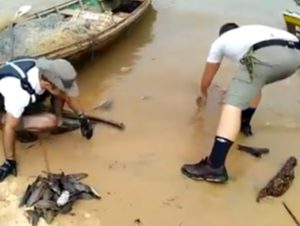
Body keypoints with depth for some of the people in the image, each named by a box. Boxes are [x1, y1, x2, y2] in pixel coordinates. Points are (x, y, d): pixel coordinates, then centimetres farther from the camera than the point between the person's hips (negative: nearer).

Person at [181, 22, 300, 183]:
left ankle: (215, 166, -20)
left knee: (233, 103, -9)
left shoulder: (220, 41, 34)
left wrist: (203, 93, 66)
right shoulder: (253, 30, 47)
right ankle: (244, 124, 44)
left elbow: (206, 79, 45)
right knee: (254, 81, 35)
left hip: (265, 54, -6)